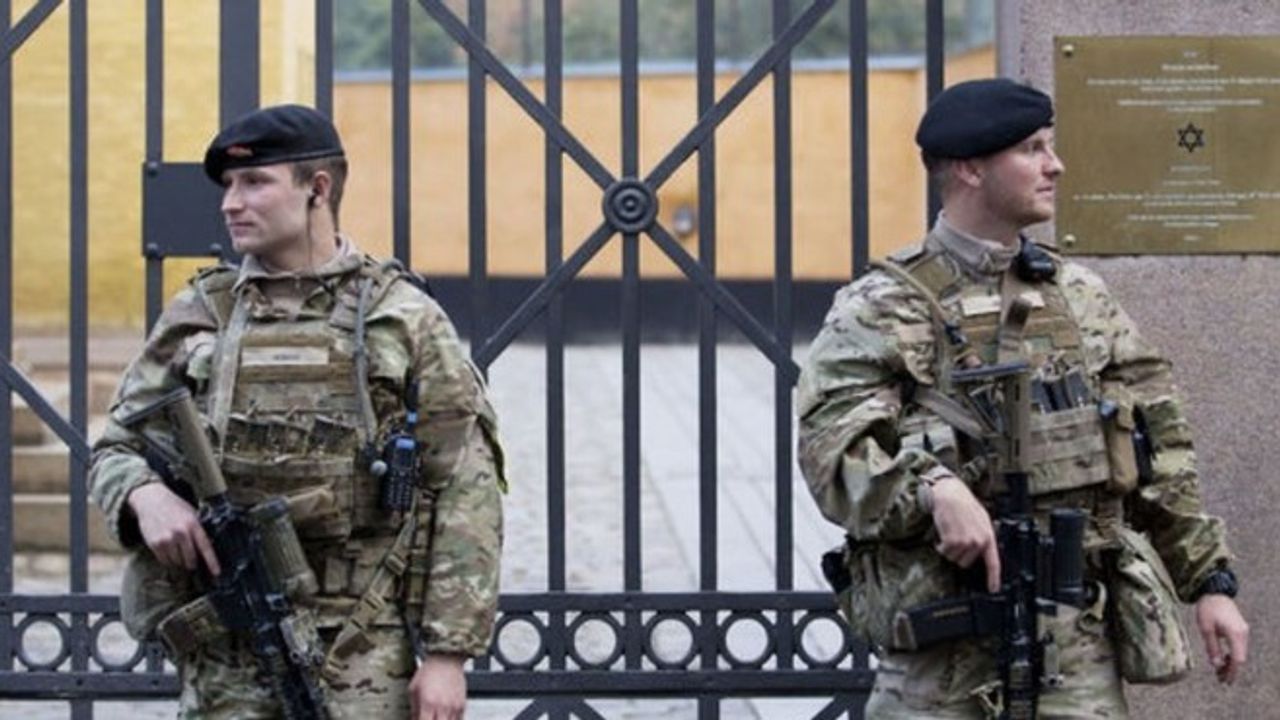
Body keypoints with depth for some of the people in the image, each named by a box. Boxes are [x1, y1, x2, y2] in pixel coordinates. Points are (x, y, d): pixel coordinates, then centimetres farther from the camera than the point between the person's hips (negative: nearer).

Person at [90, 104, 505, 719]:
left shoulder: (404, 319, 1)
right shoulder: (198, 317, 9)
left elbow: (467, 494, -2)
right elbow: (114, 449, 15)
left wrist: (448, 653, -8)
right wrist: (145, 495, -10)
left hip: (365, 654, -2)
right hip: (226, 655, 2)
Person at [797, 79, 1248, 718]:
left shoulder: (1080, 297, 14)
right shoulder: (882, 308, -3)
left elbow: (1161, 455, 17)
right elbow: (833, 448, -17)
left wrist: (1211, 580, 12)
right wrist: (936, 490, -34)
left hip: (1079, 642, 4)